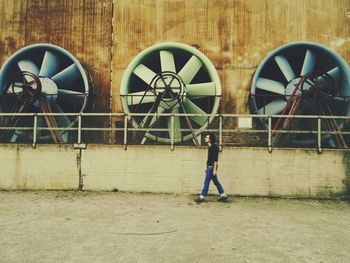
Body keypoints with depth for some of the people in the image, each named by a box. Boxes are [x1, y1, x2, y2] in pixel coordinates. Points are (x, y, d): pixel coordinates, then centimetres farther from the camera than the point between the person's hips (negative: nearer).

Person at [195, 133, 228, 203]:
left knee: (206, 182, -3)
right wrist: (207, 168, 21)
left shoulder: (214, 147, -16)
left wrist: (214, 169, -22)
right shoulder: (210, 147, 12)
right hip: (209, 167, 10)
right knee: (216, 182, 13)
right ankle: (223, 195, 19)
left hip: (212, 167, -10)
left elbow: (215, 159, -20)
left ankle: (202, 197, 6)